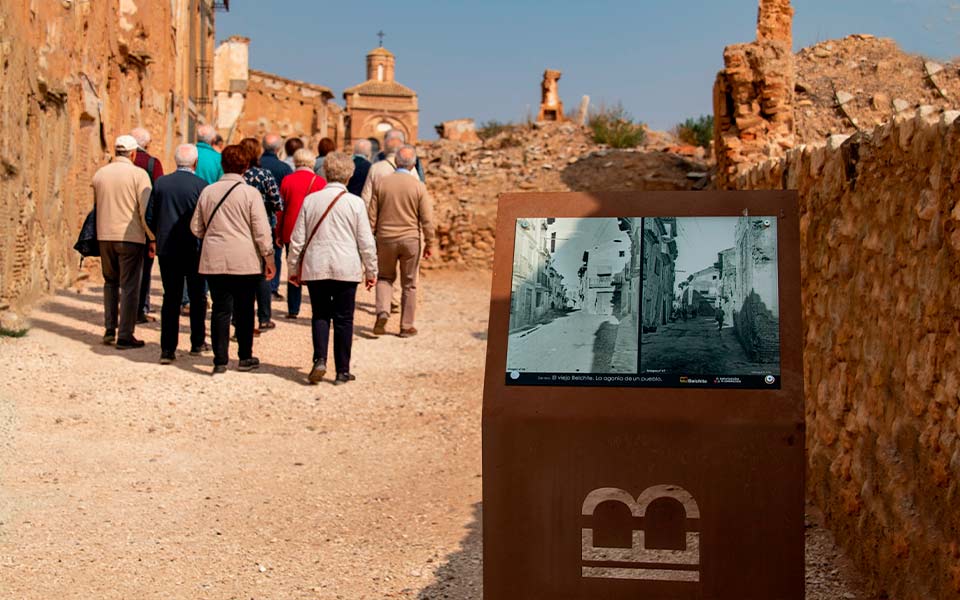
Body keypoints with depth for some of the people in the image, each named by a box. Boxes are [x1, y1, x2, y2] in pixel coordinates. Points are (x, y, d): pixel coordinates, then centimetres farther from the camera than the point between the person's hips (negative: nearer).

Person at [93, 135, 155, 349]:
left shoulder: (99, 174, 8)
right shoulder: (139, 174, -8)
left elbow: (94, 205, 15)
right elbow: (146, 210, -11)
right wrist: (152, 237, -5)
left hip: (104, 236, 5)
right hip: (130, 237, -5)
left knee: (110, 282, 19)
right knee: (129, 286, 1)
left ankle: (109, 330, 17)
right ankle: (125, 336, -1)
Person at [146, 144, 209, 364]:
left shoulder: (160, 183, 0)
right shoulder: (201, 186, -10)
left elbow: (150, 218, 3)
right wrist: (203, 240, 6)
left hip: (166, 249, 3)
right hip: (193, 249, -3)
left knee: (170, 298, 6)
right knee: (197, 297, 13)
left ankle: (168, 349, 1)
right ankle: (197, 343, 21)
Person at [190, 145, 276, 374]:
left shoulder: (208, 191, 4)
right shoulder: (250, 193, -8)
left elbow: (196, 227, 11)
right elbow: (261, 230, -8)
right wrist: (268, 257, 1)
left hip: (214, 260, 3)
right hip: (245, 260, -2)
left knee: (220, 309, 5)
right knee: (244, 310, 9)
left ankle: (220, 360, 2)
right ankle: (245, 358, 18)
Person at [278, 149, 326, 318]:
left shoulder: (287, 181, -1)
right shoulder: (320, 182, -5)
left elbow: (280, 209, 3)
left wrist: (278, 234, 10)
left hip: (291, 233, 1)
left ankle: (293, 309, 9)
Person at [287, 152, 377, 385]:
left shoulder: (310, 200, 2)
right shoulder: (355, 203, -4)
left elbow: (297, 239, 5)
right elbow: (366, 242, -1)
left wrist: (293, 268, 16)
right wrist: (371, 271, 9)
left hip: (315, 268, 2)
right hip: (346, 269, -2)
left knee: (320, 315, 13)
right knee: (343, 319, 5)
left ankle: (320, 360, -5)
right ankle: (342, 372, 8)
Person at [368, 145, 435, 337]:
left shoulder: (381, 183, -3)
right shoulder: (418, 186, -7)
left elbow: (372, 215, 1)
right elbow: (427, 219, -6)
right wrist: (429, 243, 4)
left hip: (386, 239, 1)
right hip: (411, 240, -1)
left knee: (385, 277, 19)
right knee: (409, 284, 10)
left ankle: (382, 312, -4)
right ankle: (406, 326, 12)